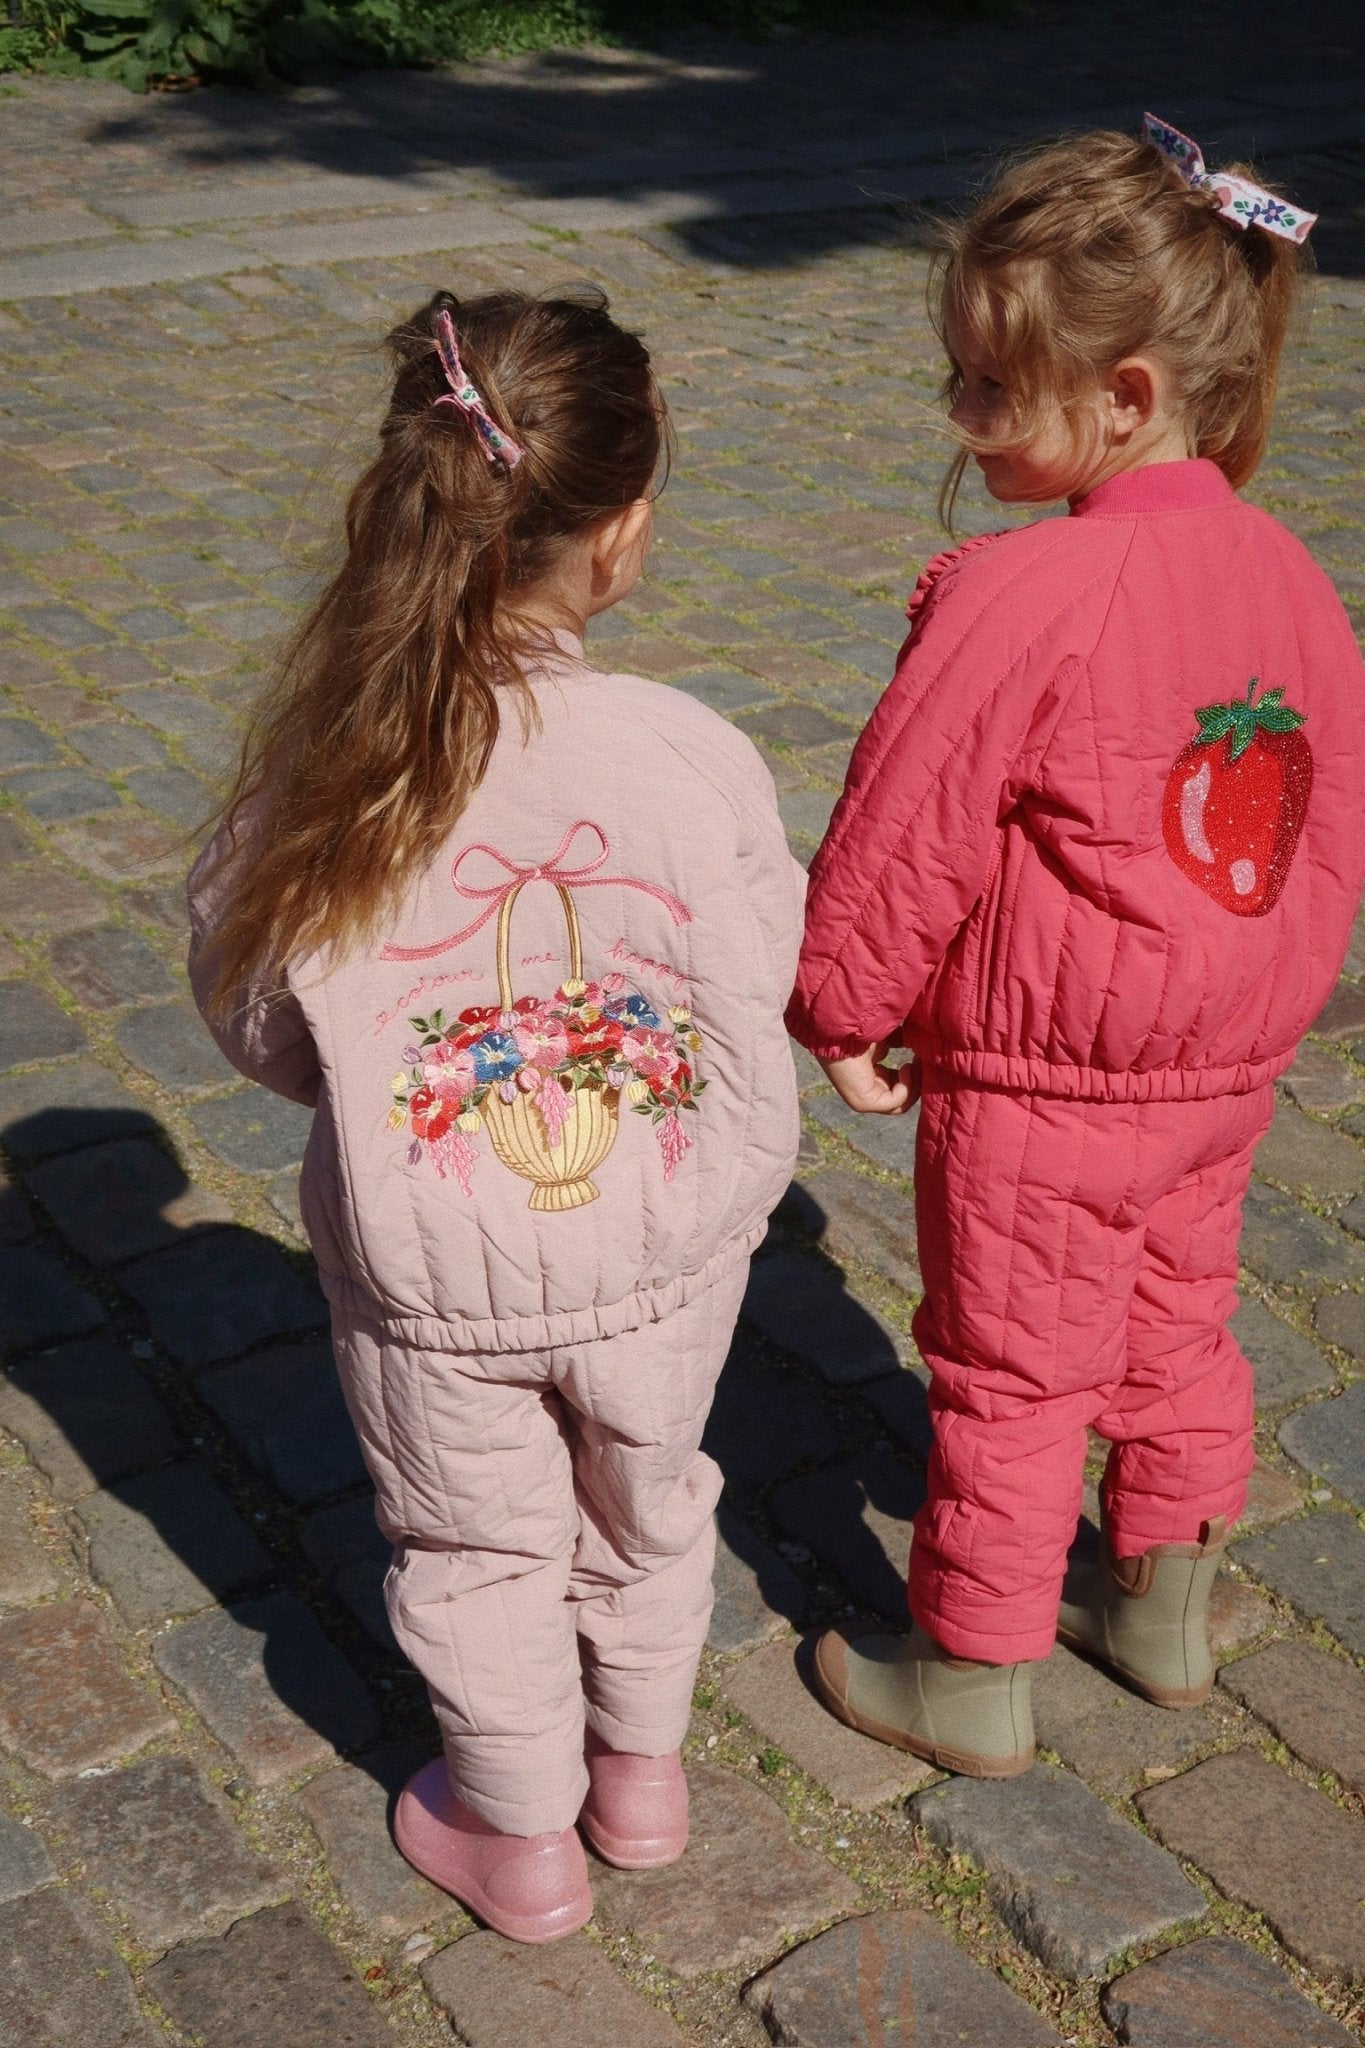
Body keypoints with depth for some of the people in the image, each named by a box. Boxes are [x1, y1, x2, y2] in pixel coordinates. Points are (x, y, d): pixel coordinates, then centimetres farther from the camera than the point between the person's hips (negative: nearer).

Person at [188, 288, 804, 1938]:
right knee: (644, 1510, 27)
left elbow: (255, 1020, -7)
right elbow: (752, 1045, -12)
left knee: (479, 1552, 23)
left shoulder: (323, 761, -20)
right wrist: (727, 1206, 7)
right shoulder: (694, 759, -22)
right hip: (658, 1258, 0)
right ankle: (640, 1773, 51)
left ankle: (520, 1839, 44)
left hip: (428, 1272, 0)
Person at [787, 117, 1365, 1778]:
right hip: (1224, 1072, 7)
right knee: (1176, 1333, 25)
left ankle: (973, 1679, 29)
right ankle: (1164, 1607, 44)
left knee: (1007, 1382, 10)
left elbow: (899, 839, -21)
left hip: (1035, 1091, -7)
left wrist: (843, 1009, -5)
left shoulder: (1018, 599, -26)